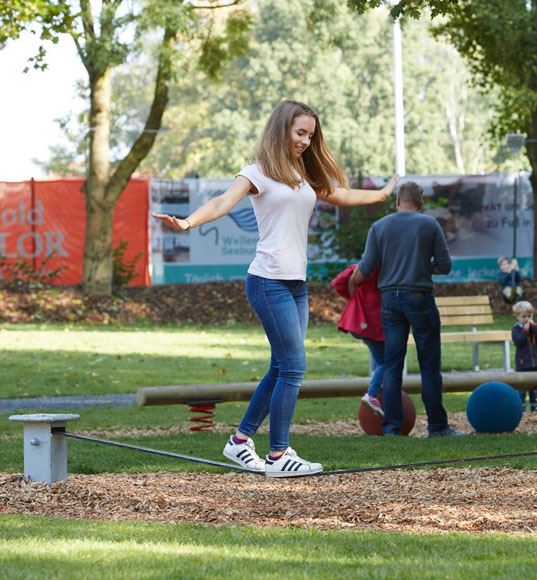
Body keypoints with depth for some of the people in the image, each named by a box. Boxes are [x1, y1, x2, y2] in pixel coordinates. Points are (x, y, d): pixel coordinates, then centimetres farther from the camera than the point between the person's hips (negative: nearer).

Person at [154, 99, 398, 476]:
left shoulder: (306, 176, 17)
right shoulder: (260, 173, -4)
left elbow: (342, 196, 34)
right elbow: (224, 202, -18)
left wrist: (384, 194, 44)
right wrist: (187, 223, -36)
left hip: (297, 283, 8)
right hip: (270, 282, -8)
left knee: (282, 369, 9)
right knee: (293, 367, -11)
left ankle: (242, 440, 20)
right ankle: (278, 456, -6)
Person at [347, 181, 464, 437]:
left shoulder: (379, 227, 4)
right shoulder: (430, 225, 0)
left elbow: (366, 268, 1)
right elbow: (445, 266, -1)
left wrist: (351, 283, 20)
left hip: (390, 299, 2)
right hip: (420, 299, -2)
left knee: (392, 365, 4)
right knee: (429, 366, 3)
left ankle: (391, 427, 1)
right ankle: (437, 426, 5)